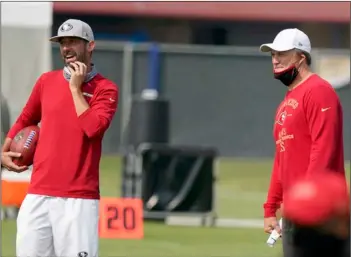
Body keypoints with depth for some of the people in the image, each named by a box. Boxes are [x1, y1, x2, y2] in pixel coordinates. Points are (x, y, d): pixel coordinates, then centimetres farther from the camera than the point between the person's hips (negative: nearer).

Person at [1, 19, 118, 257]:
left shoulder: (105, 88, 0)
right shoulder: (47, 81, 13)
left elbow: (93, 128, -17)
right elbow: (25, 120, 26)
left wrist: (76, 88, -9)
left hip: (79, 198, -4)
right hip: (38, 195, 4)